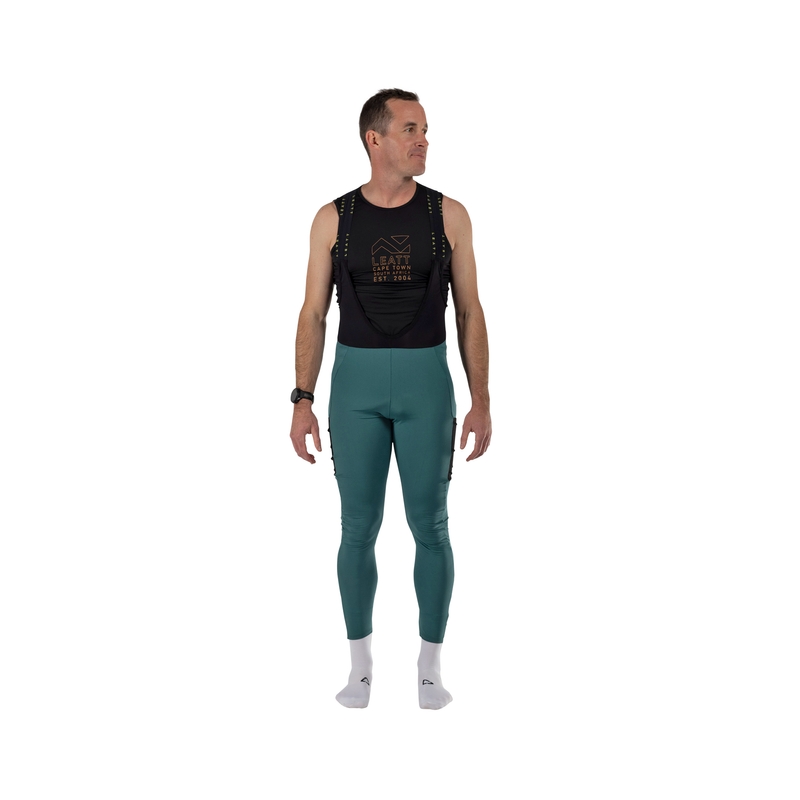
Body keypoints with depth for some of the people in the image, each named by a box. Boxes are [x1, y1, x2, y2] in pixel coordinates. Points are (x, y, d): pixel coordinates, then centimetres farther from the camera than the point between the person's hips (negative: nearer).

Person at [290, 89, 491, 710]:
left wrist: (481, 402, -3)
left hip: (426, 382, 0)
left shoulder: (449, 215, 1)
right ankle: (361, 665, 18)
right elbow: (314, 315, 4)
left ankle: (431, 665, 17)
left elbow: (470, 313, 3)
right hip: (355, 384, 0)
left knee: (430, 526, 3)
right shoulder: (334, 219, 2)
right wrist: (302, 401, -4)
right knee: (359, 528, 4)